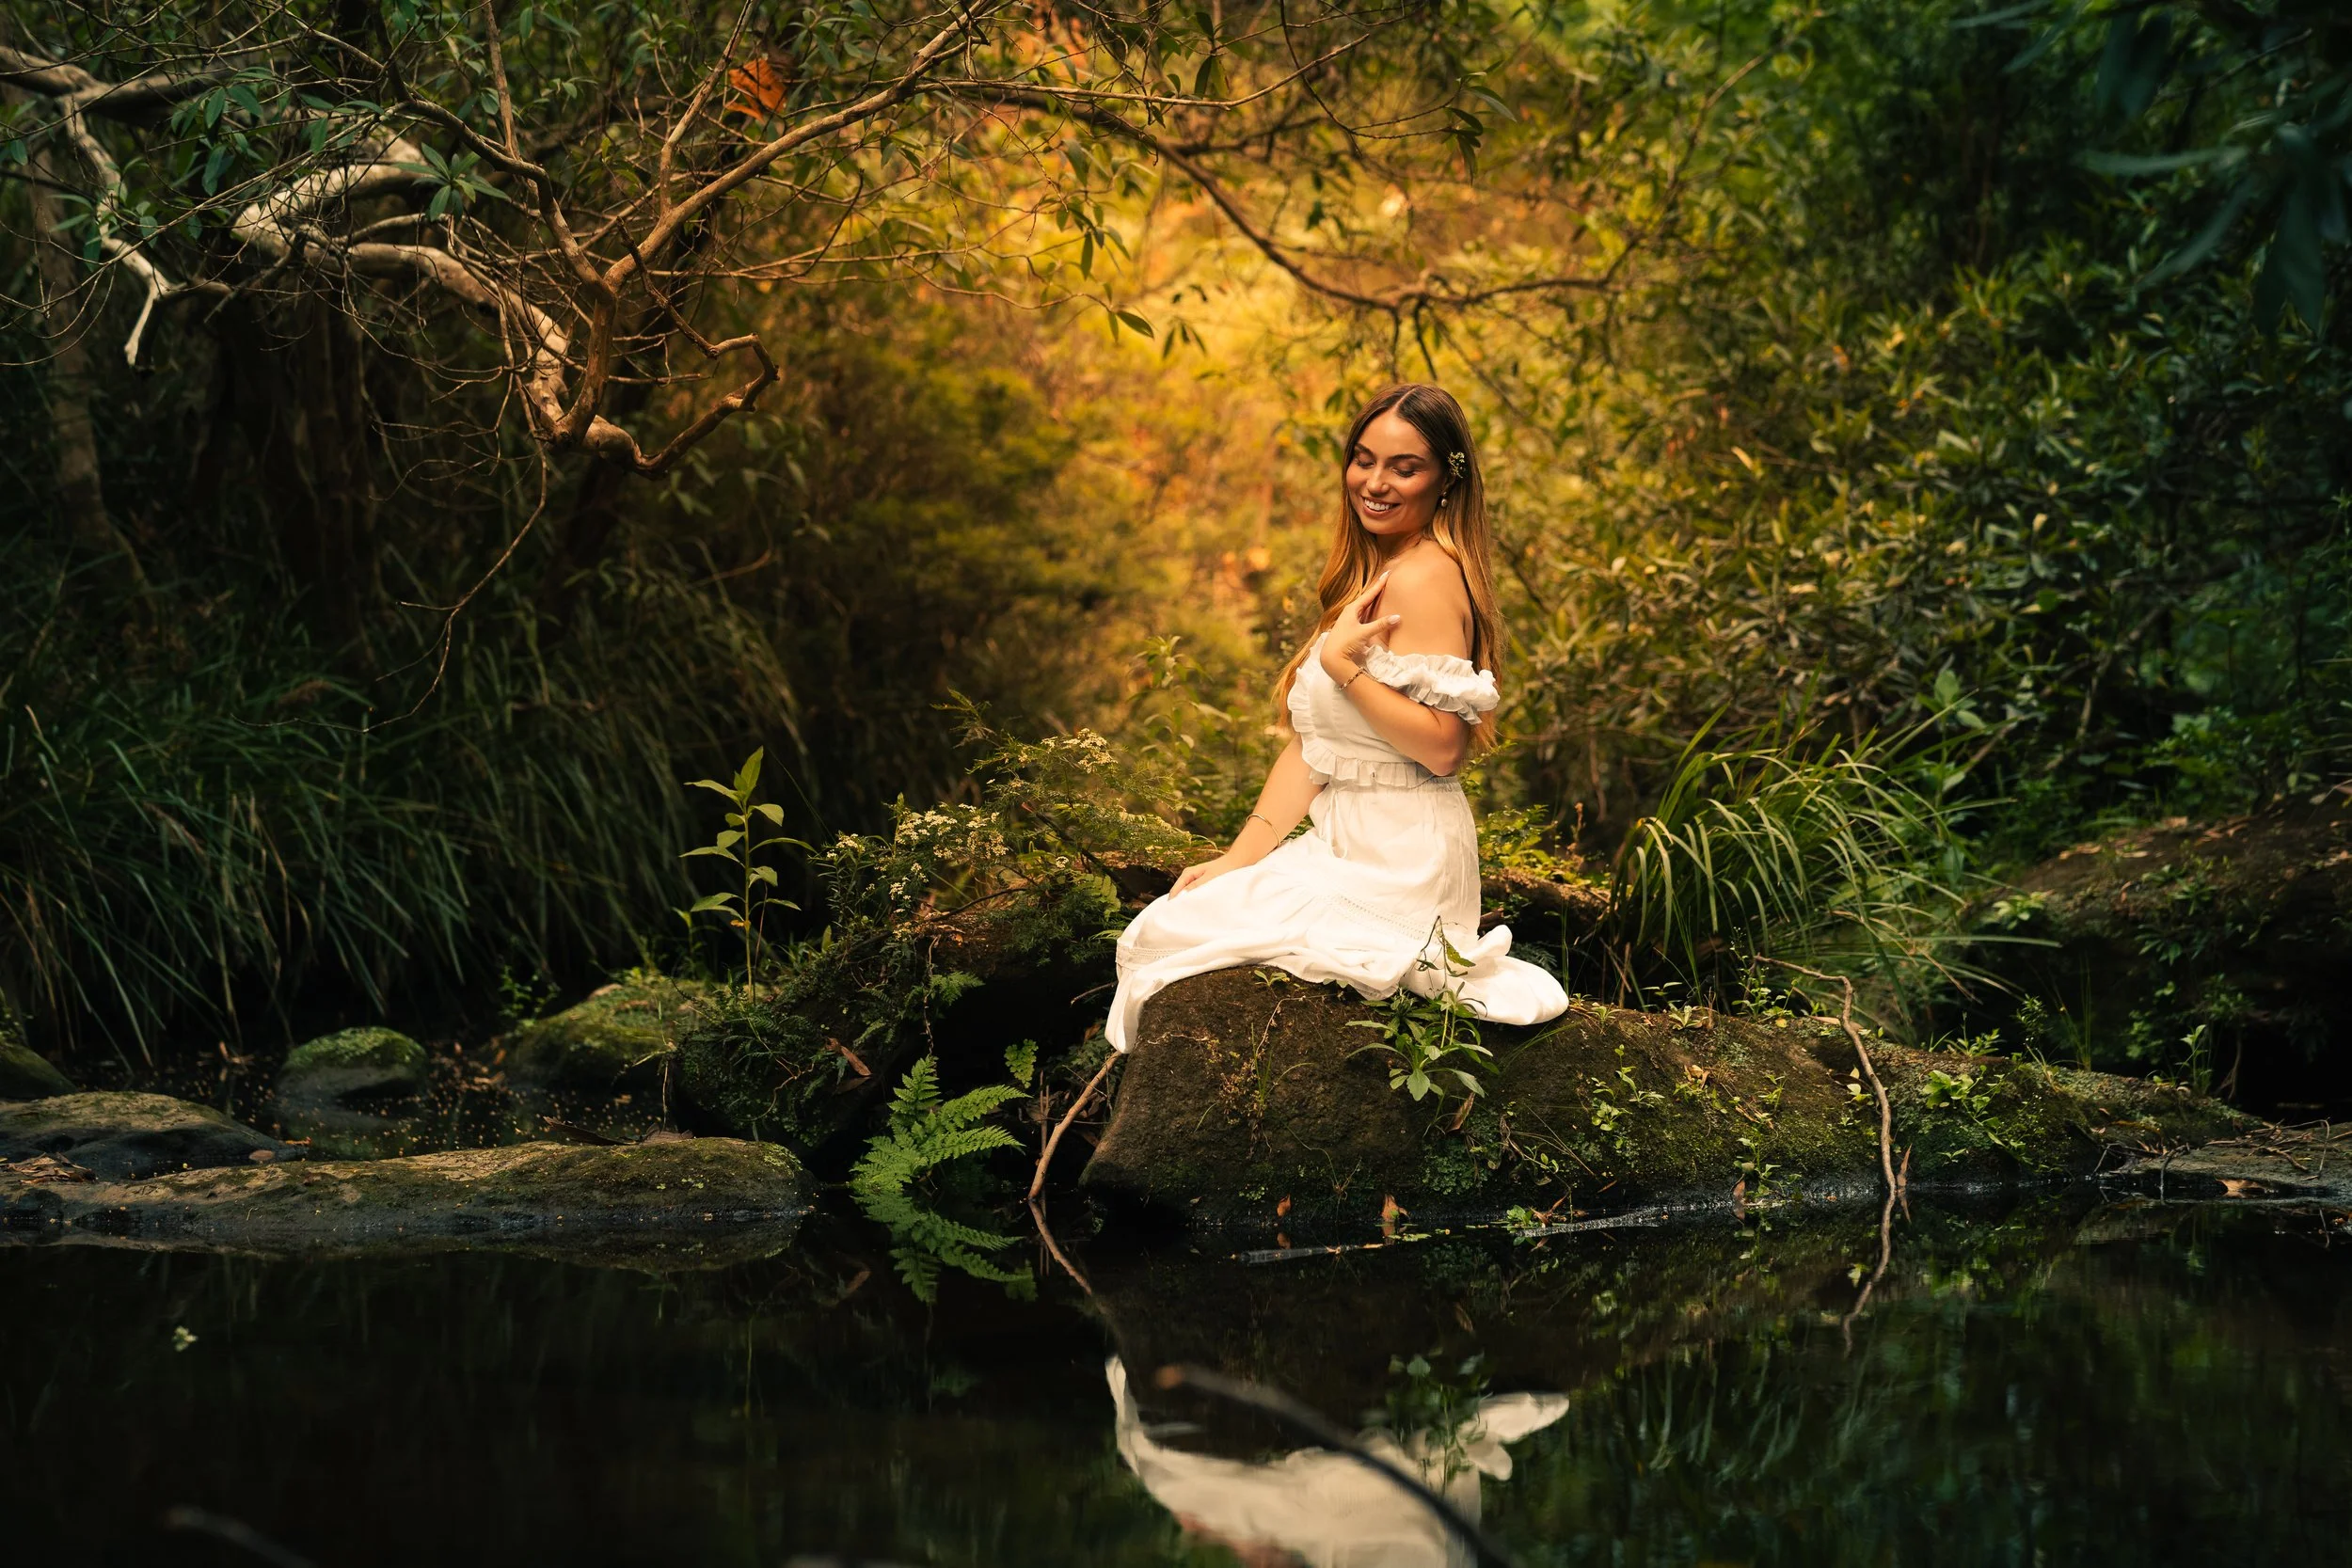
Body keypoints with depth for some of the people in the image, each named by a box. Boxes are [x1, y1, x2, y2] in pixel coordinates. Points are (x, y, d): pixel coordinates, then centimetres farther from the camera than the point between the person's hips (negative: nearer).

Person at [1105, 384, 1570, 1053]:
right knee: (1161, 923, 6)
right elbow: (1310, 745, 11)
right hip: (1348, 842, 10)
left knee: (1172, 938, -10)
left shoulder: (1423, 577, -16)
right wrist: (1240, 857, 3)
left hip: (1399, 864, -10)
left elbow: (1442, 747, -22)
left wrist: (1343, 665, -19)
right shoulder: (1373, 574, 15)